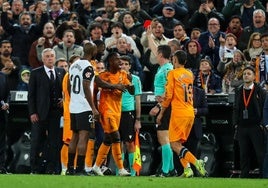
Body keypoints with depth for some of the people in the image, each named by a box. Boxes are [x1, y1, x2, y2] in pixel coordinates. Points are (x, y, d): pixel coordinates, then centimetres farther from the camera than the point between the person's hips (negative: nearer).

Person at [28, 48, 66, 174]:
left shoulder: (61, 72, 12)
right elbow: (31, 94, 0)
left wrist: (64, 100, -1)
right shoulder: (36, 73, 4)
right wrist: (32, 112, -7)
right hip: (40, 112, -2)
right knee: (36, 141, -1)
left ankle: (51, 169, 6)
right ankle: (35, 169, 4)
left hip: (56, 112, 2)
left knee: (54, 142, 1)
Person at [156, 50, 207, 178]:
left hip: (179, 113, -7)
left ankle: (196, 162, -23)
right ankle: (187, 169, 0)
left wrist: (161, 113, -1)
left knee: (175, 144, -6)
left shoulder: (173, 73, -6)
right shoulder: (190, 74, 15)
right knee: (178, 143, 14)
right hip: (190, 113, 7)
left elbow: (168, 95, -9)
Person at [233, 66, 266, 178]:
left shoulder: (260, 91, 1)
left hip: (256, 127, -4)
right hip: (242, 127, 4)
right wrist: (235, 123, 6)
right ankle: (244, 176, 10)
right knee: (244, 154, 5)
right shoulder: (238, 92, 13)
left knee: (261, 154, -3)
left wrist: (262, 124, -9)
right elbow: (235, 109, 16)